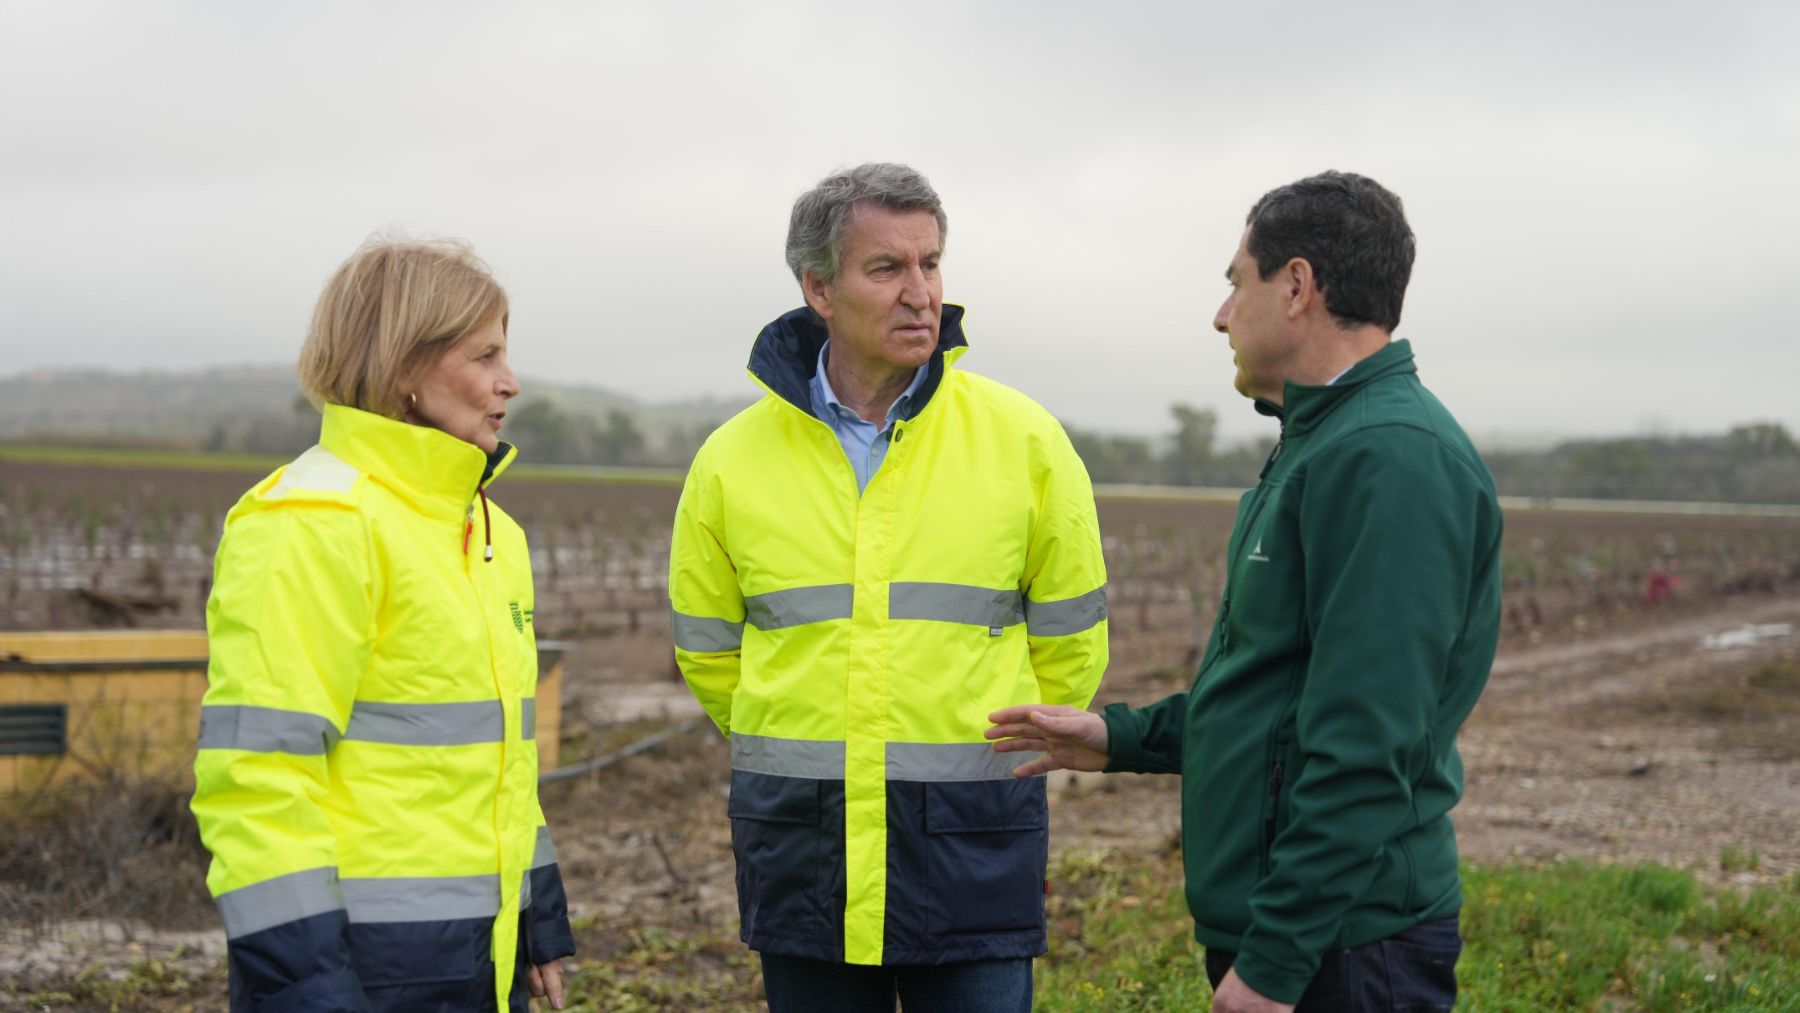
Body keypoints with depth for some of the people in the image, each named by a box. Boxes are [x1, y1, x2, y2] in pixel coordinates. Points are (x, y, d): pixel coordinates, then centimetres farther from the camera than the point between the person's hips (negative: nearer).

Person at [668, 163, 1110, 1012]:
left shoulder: (1024, 440, -3)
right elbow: (708, 653, 14)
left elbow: (1069, 646, 8)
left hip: (971, 847, -1)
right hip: (800, 851, 2)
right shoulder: (733, 459, 0)